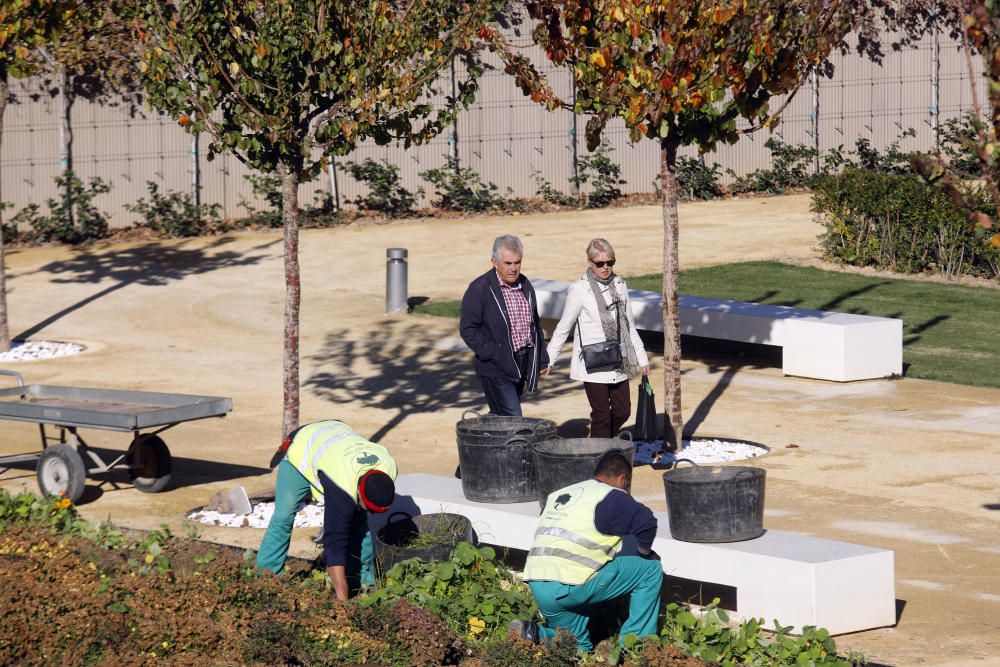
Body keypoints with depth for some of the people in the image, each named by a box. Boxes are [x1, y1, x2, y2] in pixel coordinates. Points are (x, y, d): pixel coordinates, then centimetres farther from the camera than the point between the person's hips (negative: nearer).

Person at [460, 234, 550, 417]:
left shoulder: (525, 286, 11)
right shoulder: (480, 289, -10)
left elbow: (535, 324, 22)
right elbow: (468, 329, -11)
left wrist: (542, 359, 19)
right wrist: (493, 354, -19)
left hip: (523, 366, 7)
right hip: (497, 368, -7)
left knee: (498, 417, 14)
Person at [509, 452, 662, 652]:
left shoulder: (558, 495, 24)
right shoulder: (611, 497, -1)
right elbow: (646, 522, -17)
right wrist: (645, 551, 5)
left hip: (537, 588, 8)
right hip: (569, 586, -8)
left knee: (580, 648, 26)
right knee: (651, 568, 6)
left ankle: (534, 635, -1)